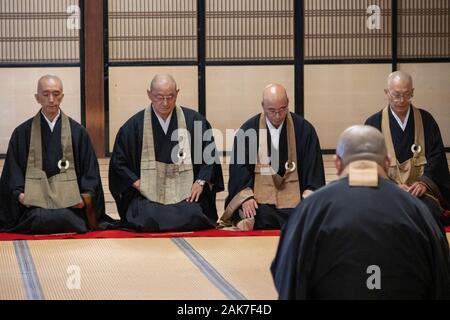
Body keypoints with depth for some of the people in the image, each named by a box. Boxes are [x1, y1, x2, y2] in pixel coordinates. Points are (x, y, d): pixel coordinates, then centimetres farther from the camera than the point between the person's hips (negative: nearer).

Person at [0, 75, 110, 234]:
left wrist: (87, 195, -5)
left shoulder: (77, 131, 12)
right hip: (35, 201, 0)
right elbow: (13, 169, 9)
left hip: (69, 202, 0)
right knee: (40, 219, -31)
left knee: (64, 217, -32)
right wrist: (19, 193, -9)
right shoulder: (22, 133, 11)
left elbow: (90, 169, 12)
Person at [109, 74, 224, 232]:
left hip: (185, 193, 1)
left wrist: (200, 182, -2)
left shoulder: (194, 120, 3)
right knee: (147, 220, -29)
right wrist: (137, 183, -5)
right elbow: (118, 161, 6)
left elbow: (210, 154, 10)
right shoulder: (134, 125, 1)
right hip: (148, 193, -1)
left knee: (193, 218, -27)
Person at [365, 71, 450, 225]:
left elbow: (436, 156, 4)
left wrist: (425, 182, -14)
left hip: (421, 189, 1)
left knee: (429, 210, -32)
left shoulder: (426, 120, 9)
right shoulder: (374, 124, 5)